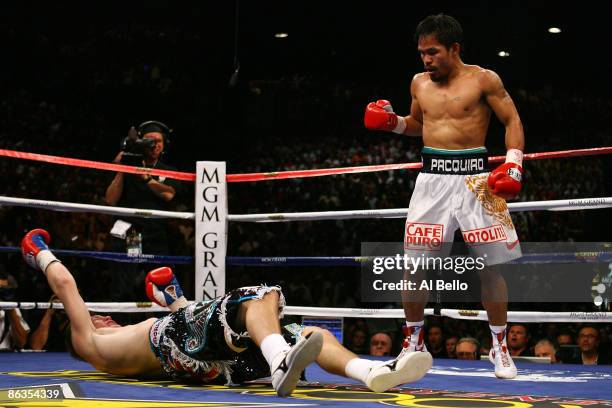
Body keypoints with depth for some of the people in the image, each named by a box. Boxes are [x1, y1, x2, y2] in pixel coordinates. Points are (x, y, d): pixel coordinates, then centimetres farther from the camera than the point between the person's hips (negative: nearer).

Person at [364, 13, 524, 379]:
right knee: (414, 263, -1)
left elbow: (513, 121, 0)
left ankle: (500, 348, 11)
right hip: (432, 179, 4)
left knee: (491, 265, -1)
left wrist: (513, 164, -12)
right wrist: (393, 122, 8)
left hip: (474, 177, -3)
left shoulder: (483, 80, -2)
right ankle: (414, 342, 14)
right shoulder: (419, 83, 11)